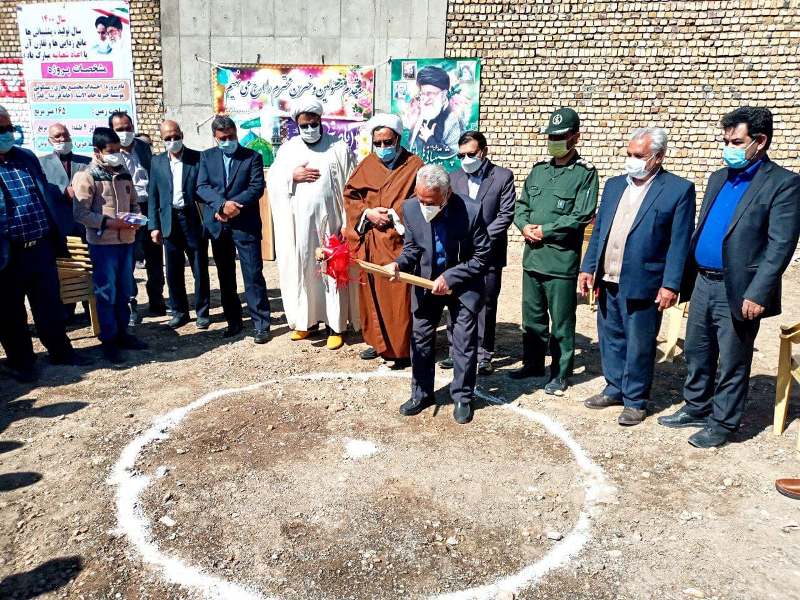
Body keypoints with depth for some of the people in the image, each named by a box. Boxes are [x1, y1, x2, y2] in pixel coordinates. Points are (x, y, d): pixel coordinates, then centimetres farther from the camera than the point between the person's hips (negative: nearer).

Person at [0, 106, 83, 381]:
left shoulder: (28, 158, 10)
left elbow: (46, 198, 15)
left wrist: (56, 239, 12)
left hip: (40, 247, 4)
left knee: (49, 305, 14)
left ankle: (60, 351, 28)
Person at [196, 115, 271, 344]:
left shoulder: (252, 156, 4)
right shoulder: (207, 156, 10)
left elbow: (257, 187, -7)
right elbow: (202, 187, -2)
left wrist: (234, 205, -18)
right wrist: (222, 205, -18)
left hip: (245, 223, -3)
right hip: (217, 224, 3)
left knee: (253, 275, -5)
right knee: (225, 276, 10)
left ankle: (260, 324, 0)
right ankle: (233, 321, 22)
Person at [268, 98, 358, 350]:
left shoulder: (339, 148, 1)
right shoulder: (288, 149, 9)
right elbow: (272, 180, 7)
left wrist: (349, 223, -10)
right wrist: (293, 176, -11)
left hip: (329, 221, -2)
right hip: (298, 223, 3)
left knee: (332, 271, 1)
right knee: (301, 269, 8)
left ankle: (335, 326, 8)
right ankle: (305, 320, 21)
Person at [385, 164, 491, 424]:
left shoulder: (471, 211, -26)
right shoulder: (411, 208, -16)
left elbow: (481, 256, -16)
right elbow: (412, 248, -1)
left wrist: (450, 278, -22)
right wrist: (399, 264, -22)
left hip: (463, 284, -3)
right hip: (426, 281, 3)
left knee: (465, 342, 2)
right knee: (420, 339, 9)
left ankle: (462, 397, 20)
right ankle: (421, 394, 26)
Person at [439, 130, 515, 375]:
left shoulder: (503, 176, 0)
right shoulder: (454, 177, 9)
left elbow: (506, 214, -6)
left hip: (489, 253, -3)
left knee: (486, 304, 3)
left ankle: (484, 355, 14)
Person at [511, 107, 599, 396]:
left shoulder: (585, 173, -4)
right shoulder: (539, 168, 13)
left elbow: (581, 216, -13)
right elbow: (522, 204, 14)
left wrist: (545, 230, -13)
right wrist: (525, 225, -6)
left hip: (562, 261, -6)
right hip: (532, 257, 6)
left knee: (561, 322, 3)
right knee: (532, 316, 17)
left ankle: (560, 374, 16)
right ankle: (533, 363, 33)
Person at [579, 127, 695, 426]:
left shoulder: (679, 189, -6)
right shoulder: (613, 185, 11)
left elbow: (679, 242, -8)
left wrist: (671, 285, -13)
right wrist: (588, 268, 7)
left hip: (642, 285, -5)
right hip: (607, 281, 6)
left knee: (639, 346, 5)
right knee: (611, 339, 16)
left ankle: (635, 401, 20)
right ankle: (615, 389, 33)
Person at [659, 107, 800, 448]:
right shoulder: (718, 178, 12)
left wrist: (757, 294, -22)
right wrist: (685, 279, 11)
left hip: (738, 291, -6)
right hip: (703, 284, 7)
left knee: (732, 362, 7)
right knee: (696, 353, 17)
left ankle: (722, 423, 22)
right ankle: (696, 409, 33)